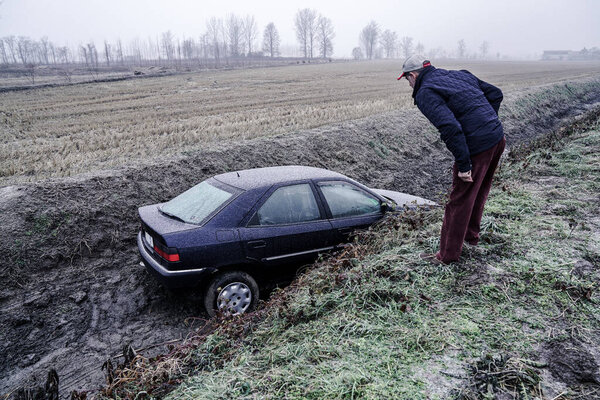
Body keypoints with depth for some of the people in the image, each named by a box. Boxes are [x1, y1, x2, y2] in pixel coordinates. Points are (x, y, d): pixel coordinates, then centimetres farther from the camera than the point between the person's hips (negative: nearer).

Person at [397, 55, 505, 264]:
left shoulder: (425, 94, -12)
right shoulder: (460, 75, 15)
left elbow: (450, 128, -25)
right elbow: (495, 93, 19)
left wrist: (463, 165, -20)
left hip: (476, 148, -9)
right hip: (498, 139, 9)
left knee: (459, 201, 4)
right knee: (479, 191, 26)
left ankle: (448, 254, 17)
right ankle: (471, 235, 45)